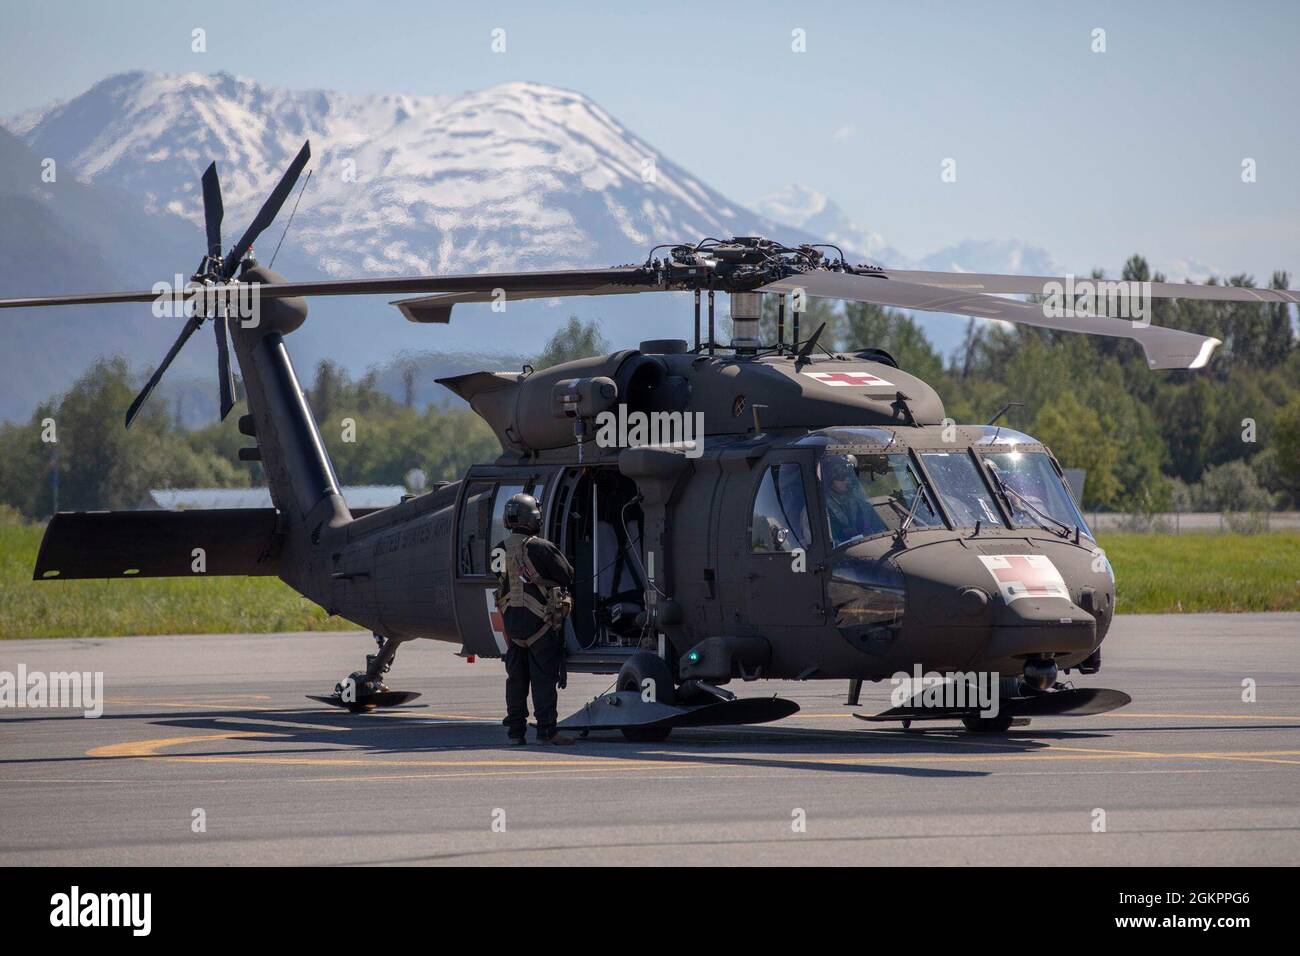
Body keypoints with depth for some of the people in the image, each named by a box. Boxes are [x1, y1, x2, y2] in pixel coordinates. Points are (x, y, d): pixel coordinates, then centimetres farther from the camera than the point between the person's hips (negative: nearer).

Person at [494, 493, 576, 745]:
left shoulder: (501, 550, 2)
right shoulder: (541, 548, -15)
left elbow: (501, 582, 9)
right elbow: (567, 576, -6)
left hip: (512, 620, 5)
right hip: (541, 621, -5)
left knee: (516, 677, 12)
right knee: (544, 677, -2)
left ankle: (515, 730, 15)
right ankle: (546, 731, -4)